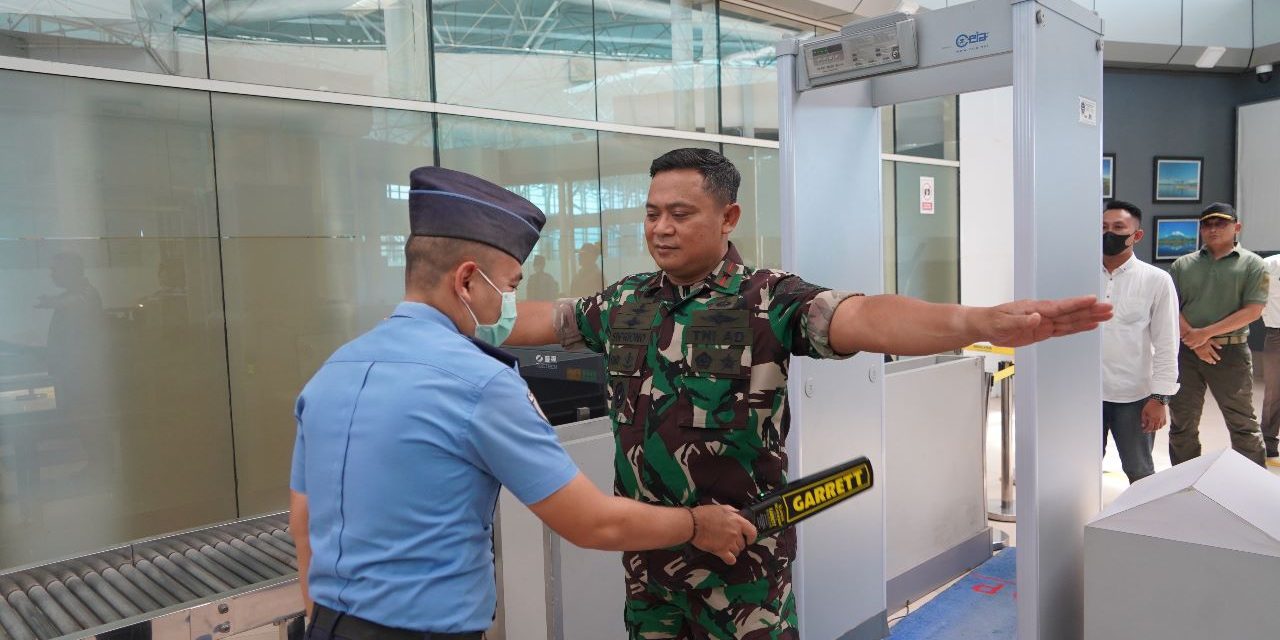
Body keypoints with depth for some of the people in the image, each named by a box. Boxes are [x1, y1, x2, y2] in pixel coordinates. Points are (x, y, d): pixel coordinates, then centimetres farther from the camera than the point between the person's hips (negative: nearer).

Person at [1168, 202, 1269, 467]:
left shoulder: (1252, 264, 1)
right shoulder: (1183, 265, 8)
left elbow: (1253, 311, -8)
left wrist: (1206, 332, -15)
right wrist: (1193, 339, -11)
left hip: (1231, 353, -3)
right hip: (1185, 352, 3)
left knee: (1243, 423, 5)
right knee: (1182, 423, 10)